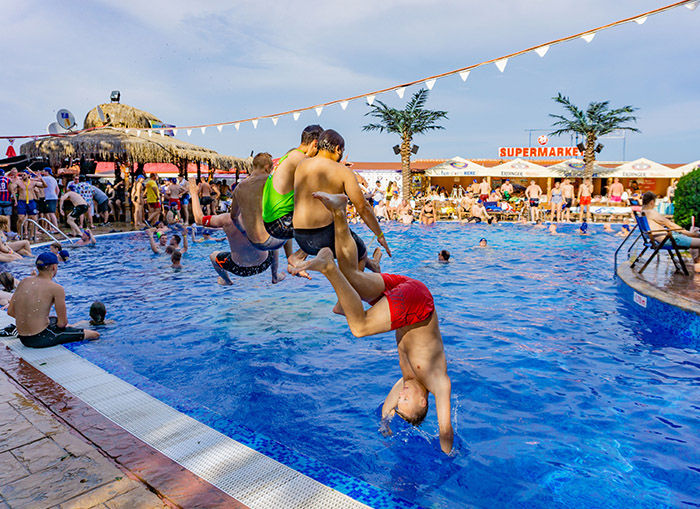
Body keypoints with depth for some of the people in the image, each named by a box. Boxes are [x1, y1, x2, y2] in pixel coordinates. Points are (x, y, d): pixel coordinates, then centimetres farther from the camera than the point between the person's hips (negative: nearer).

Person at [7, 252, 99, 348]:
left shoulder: (24, 281, 3)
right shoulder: (56, 289, -16)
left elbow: (10, 311, 9)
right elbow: (62, 323, -13)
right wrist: (60, 324, 9)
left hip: (23, 339, 8)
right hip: (40, 339, -8)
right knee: (95, 334, 3)